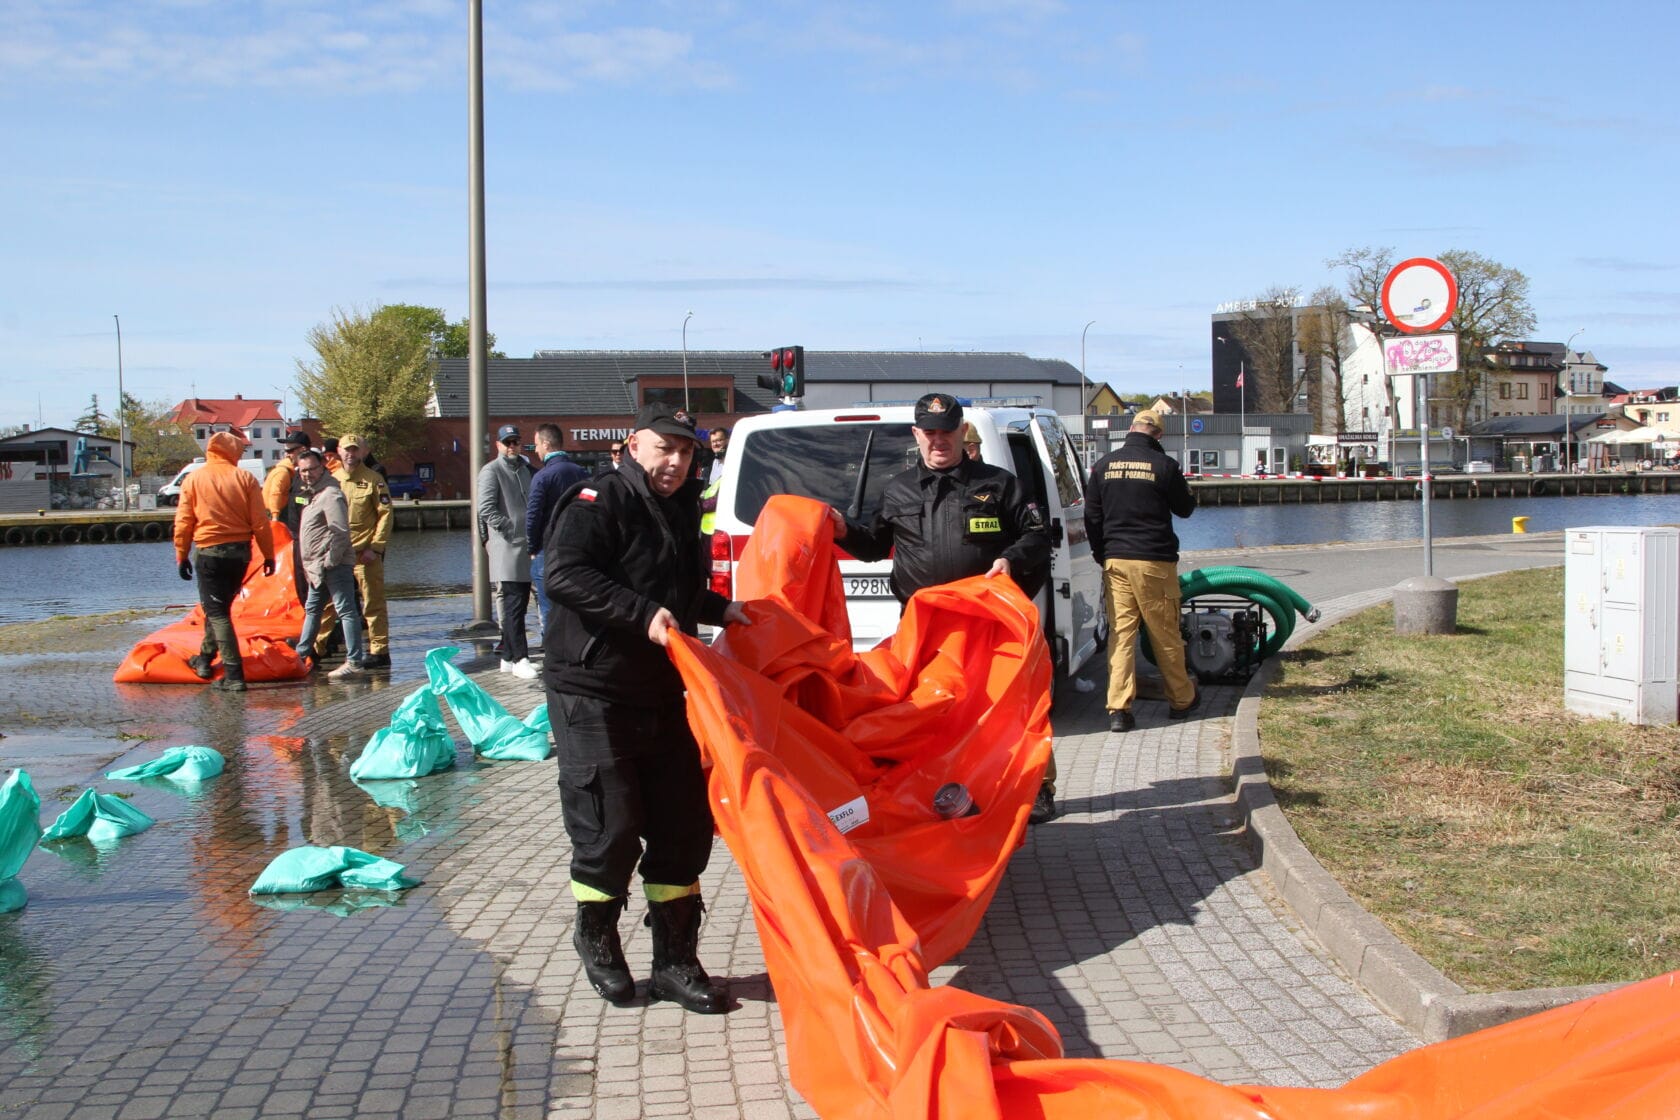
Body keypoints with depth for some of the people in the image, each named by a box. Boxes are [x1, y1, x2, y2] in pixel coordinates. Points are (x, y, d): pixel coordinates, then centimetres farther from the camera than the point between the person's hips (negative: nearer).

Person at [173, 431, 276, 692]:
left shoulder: (194, 479, -1)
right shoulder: (244, 478, -1)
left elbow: (184, 522, 0)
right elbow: (260, 521, -2)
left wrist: (181, 556, 9)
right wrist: (268, 555, 5)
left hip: (210, 552, -3)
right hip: (240, 551, 3)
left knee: (217, 612, -2)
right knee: (220, 607, 21)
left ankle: (234, 675, -10)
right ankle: (205, 659, 34)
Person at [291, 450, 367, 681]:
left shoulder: (331, 494, -14)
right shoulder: (314, 494, 18)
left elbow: (340, 532, -21)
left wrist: (329, 562, -20)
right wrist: (312, 565, 17)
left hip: (334, 566, -11)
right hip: (318, 567, 11)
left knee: (346, 610, -10)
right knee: (312, 609, 21)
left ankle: (355, 662, -12)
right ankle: (302, 653, 34)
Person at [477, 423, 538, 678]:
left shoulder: (525, 468, 18)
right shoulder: (491, 471, -4)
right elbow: (486, 509, -13)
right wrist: (512, 531, -17)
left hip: (526, 548, 7)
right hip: (506, 547, -7)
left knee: (519, 603, 10)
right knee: (514, 603, -10)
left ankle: (508, 658, 17)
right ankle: (520, 659, -9)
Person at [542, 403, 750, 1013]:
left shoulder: (679, 512, 16)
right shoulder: (598, 502, -11)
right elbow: (562, 574, -26)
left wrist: (719, 609, 14)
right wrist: (643, 611, -30)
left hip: (661, 694, 8)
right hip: (592, 693, -8)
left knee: (683, 825, 7)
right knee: (610, 827, -7)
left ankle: (675, 962, 17)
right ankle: (596, 936, 20)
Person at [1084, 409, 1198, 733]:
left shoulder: (1104, 465, 4)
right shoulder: (1164, 466, -7)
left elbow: (1091, 516, 8)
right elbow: (1184, 508, 6)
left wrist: (1101, 555, 18)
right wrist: (1190, 495, 27)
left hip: (1115, 561, 3)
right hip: (1154, 561, -3)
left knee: (1120, 633, 3)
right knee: (1166, 634, 8)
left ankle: (1118, 708, -6)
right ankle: (1181, 700, 22)